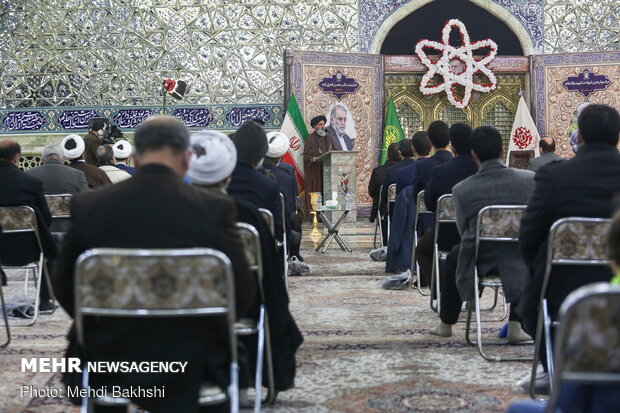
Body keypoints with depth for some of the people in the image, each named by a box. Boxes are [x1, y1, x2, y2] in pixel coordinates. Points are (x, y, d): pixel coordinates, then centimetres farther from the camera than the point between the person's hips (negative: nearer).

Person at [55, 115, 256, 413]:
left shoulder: (88, 206, -9)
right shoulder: (215, 209, -14)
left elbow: (64, 291, 1)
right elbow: (242, 298, -10)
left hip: (105, 364, 2)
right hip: (192, 365, -1)